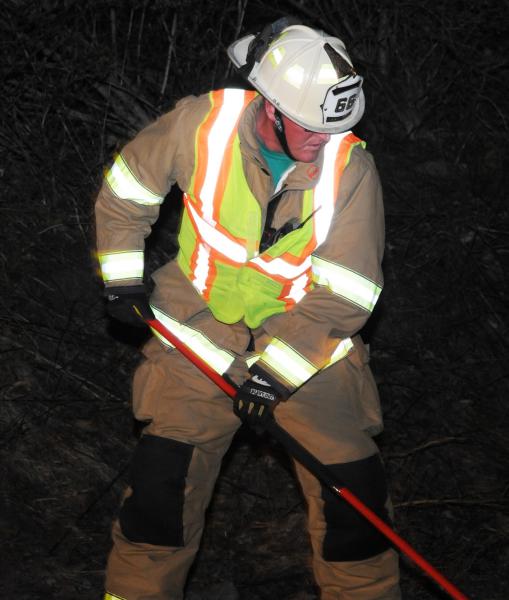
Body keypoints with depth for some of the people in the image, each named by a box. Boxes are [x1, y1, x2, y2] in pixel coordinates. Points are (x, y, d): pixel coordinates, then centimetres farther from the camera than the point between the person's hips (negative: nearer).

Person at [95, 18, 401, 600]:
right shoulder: (204, 124, -18)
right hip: (202, 331, 0)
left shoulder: (351, 169, -18)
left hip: (310, 339, 0)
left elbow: (343, 297, -16)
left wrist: (277, 372, -21)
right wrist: (123, 278, 5)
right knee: (163, 474, -7)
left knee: (353, 489, -5)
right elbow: (126, 188, 2)